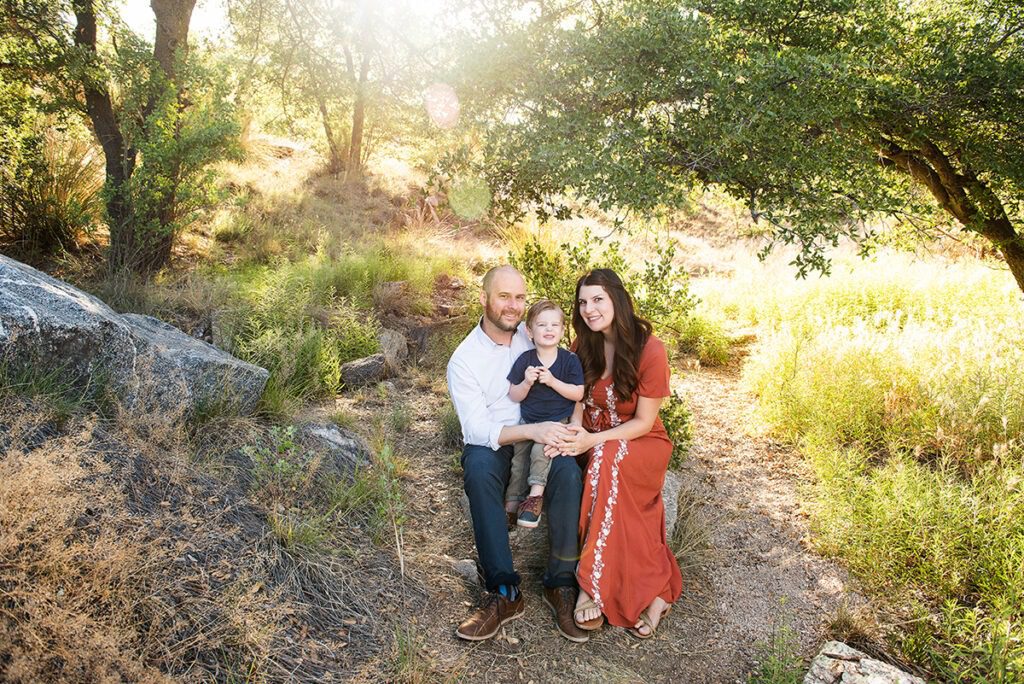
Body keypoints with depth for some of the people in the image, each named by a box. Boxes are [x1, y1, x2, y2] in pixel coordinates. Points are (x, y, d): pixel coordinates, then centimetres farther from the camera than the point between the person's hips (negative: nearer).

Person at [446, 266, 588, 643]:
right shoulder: (463, 360, -6)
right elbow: (478, 429, -16)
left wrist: (570, 428, -14)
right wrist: (532, 431, -32)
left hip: (540, 438, 2)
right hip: (491, 446, -2)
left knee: (568, 468, -31)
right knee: (479, 466, -37)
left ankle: (561, 584, -20)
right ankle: (504, 593, -31)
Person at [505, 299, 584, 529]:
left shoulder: (570, 360, -4)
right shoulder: (524, 360, -1)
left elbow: (578, 394, -8)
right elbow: (514, 396, 2)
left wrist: (553, 381, -20)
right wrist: (527, 383, -19)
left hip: (558, 421, -3)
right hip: (527, 421, 3)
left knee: (540, 450, -27)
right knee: (518, 459, -7)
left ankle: (535, 495, -16)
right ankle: (512, 504, 5)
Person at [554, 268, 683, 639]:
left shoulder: (649, 349, -14)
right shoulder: (585, 346, 1)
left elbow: (643, 422, -13)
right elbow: (579, 404, 2)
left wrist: (592, 441, -26)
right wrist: (573, 434, -21)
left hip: (640, 443, -4)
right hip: (593, 444, 4)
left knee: (607, 458, -38)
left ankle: (595, 586, -32)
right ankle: (655, 591, -19)